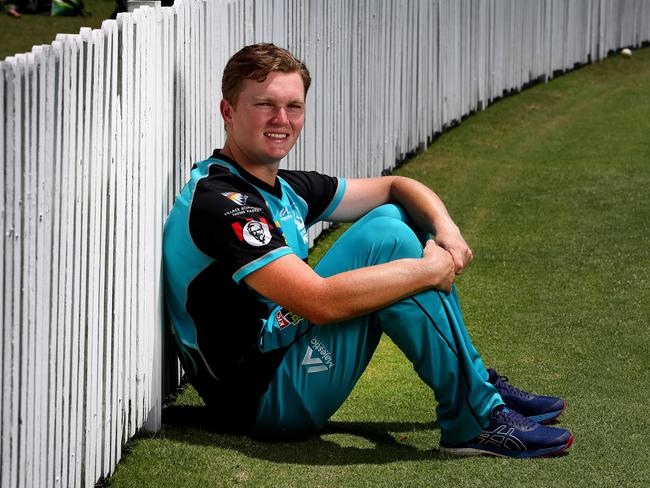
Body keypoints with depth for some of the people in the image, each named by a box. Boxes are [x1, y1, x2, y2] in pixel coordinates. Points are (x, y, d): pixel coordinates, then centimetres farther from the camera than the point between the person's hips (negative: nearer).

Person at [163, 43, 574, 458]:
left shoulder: (285, 189, 10)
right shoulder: (219, 202, -20)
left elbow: (396, 188, 18)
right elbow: (319, 302, -29)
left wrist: (444, 226, -4)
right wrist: (430, 271, -20)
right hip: (266, 402, -10)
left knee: (392, 216, 9)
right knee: (383, 237, -21)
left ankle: (479, 382, 11)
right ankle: (475, 419, -15)